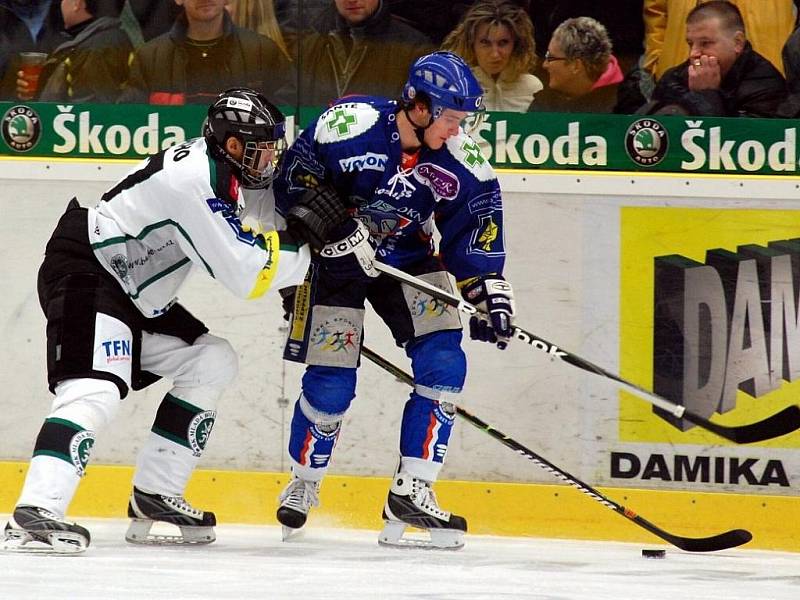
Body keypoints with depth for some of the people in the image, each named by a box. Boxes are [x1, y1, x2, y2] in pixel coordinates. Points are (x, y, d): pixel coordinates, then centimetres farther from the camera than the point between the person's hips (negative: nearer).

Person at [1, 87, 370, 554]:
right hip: (83, 272, -11)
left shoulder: (217, 170, 8)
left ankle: (153, 498, 11)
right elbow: (245, 274, -24)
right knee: (97, 389, -29)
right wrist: (303, 236, -16)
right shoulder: (193, 181, -24)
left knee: (213, 362, 11)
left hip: (133, 294, 11)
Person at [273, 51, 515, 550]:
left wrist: (489, 290, -15)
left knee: (444, 366, -14)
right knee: (330, 385, -5)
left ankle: (411, 491, -7)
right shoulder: (350, 125, -26)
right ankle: (304, 483, 23)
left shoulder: (462, 162, -15)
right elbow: (295, 182, -15)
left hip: (409, 260, 3)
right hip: (336, 259, -3)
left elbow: (477, 230, -6)